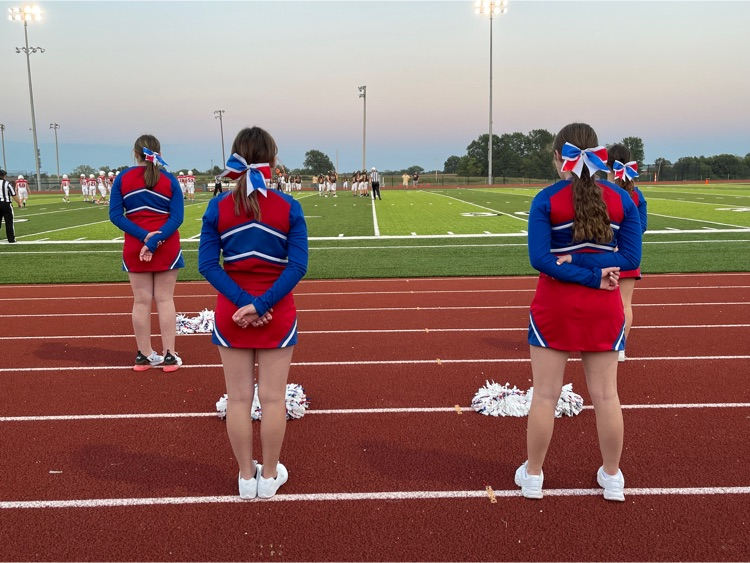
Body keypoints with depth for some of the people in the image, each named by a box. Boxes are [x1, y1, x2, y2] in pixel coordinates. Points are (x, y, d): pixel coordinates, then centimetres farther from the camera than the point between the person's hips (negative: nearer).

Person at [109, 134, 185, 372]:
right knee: (165, 299, 4)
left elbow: (116, 215, -7)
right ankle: (169, 355, 7)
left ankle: (144, 355, 16)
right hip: (167, 246, -1)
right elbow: (177, 217, -12)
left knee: (141, 301, 8)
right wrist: (154, 242, -17)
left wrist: (144, 237, -14)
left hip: (134, 247, 1)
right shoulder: (170, 180, -3)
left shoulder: (122, 178, 0)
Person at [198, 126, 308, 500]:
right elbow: (297, 265, -14)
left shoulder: (218, 208, -5)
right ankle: (269, 476, 24)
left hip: (231, 313, 2)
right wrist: (261, 304, -16)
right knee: (273, 398, 10)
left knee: (238, 398, 12)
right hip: (278, 314, -1)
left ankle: (246, 477, 25)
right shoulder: (289, 208, -9)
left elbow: (207, 264, -9)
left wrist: (242, 301, -13)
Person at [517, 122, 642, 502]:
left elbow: (540, 259, -15)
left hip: (555, 306, -2)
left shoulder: (546, 200, -9)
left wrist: (590, 277, -11)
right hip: (603, 308, 3)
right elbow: (631, 259, -5)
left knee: (545, 395, 8)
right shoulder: (621, 199, 0)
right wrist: (596, 270, -11)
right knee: (606, 395, 13)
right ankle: (612, 477, 27)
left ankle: (532, 475, 22)